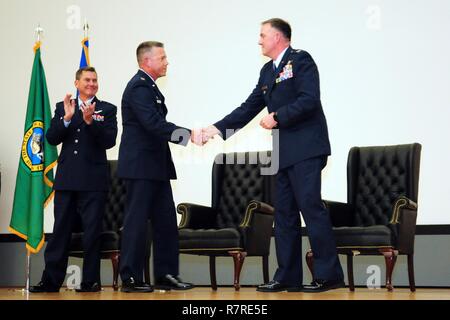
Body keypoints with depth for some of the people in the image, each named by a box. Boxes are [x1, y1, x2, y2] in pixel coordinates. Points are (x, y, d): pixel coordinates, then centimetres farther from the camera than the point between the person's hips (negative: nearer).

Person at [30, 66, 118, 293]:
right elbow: (52, 139, 2)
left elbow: (109, 141, -7)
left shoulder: (107, 110, 4)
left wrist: (90, 121, -19)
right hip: (66, 178, 3)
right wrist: (67, 118, -12)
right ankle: (51, 280, 8)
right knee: (60, 230, 5)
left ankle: (91, 280, 7)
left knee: (92, 232, 0)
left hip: (93, 180, -2)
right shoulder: (62, 107, 12)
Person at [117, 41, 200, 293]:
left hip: (155, 167, 10)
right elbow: (154, 123, -25)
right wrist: (188, 135, -30)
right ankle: (131, 279, 0)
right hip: (140, 166, -10)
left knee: (166, 222, 9)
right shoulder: (139, 87, -14)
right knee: (137, 221, -5)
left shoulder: (148, 86, 18)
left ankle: (166, 274, 14)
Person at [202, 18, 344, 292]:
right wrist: (218, 128, 12)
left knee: (311, 206, -12)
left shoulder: (301, 60, -5)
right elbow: (249, 107, 18)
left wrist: (277, 117, -13)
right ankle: (288, 277, 11)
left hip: (306, 149, -9)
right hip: (284, 152, 9)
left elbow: (309, 100, -17)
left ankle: (329, 275, -8)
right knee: (285, 213, 7)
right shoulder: (267, 71, 19)